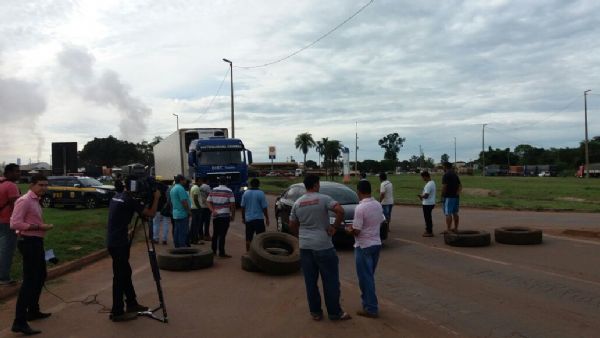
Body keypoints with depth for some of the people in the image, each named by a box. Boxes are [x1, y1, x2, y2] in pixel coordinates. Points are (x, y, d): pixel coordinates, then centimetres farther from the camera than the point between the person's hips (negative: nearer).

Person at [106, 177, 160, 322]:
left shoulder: (117, 196, 11)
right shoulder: (129, 200, -15)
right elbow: (151, 213, -11)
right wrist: (156, 198, 0)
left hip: (115, 241, 9)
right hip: (118, 243, -9)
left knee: (125, 273, 17)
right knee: (120, 276, -1)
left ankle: (132, 304, 28)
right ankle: (117, 312, 7)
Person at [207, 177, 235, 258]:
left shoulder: (213, 190, 8)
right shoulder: (229, 191, -4)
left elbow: (208, 202, 3)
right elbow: (232, 204, -9)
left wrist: (213, 210, -6)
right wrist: (233, 215, -1)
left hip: (215, 216, 4)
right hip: (225, 215, -4)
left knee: (215, 234, 16)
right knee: (222, 235, -4)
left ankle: (213, 251, 24)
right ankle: (221, 253, -4)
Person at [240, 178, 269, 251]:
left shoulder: (246, 193, 2)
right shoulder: (261, 193, -9)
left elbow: (243, 207, 6)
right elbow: (264, 207, -8)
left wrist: (243, 217, 16)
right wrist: (267, 218, 1)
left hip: (248, 219, 4)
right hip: (259, 218, -4)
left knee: (248, 238, 11)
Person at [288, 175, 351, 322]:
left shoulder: (297, 203, 6)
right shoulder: (323, 199, -8)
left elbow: (292, 225, 12)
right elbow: (340, 211, -22)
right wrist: (334, 227, -10)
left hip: (305, 247, 5)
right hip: (323, 246, -5)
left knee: (310, 281, 11)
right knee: (330, 281, 6)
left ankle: (315, 312, 19)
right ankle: (334, 313, 14)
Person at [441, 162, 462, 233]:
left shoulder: (446, 175, -12)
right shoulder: (455, 175, 14)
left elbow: (444, 187, -18)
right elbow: (460, 186, 14)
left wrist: (442, 196, -9)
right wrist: (457, 193, 7)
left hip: (448, 197, -8)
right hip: (456, 197, 8)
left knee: (448, 213, -7)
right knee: (455, 213, 13)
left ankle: (448, 229, -8)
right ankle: (456, 228, 19)